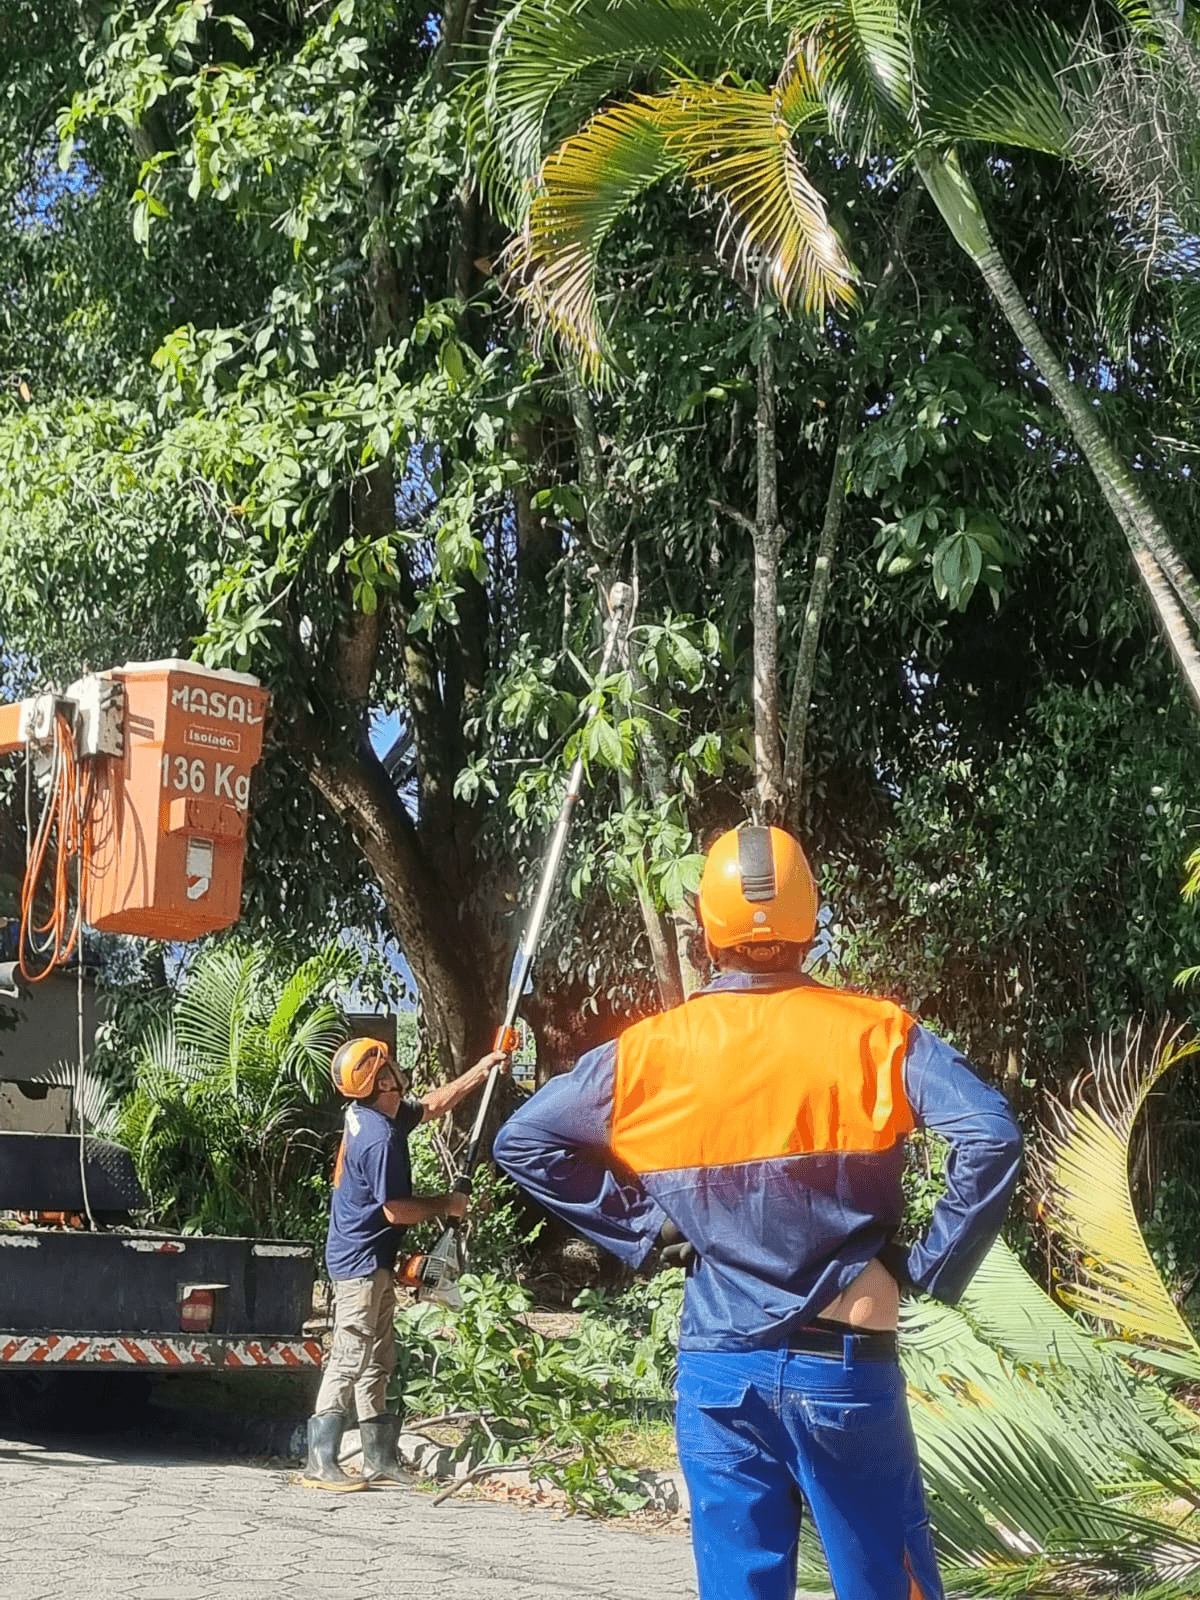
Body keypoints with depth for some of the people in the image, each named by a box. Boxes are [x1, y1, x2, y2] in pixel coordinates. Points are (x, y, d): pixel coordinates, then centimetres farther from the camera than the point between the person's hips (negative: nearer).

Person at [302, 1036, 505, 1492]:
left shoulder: (374, 1115, 6)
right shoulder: (380, 1138, -23)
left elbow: (433, 1105, 22)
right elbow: (395, 1210, -22)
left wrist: (483, 1069, 20)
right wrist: (446, 1204, -8)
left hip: (373, 1263, 10)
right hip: (361, 1261, -10)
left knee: (376, 1363, 13)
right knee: (349, 1361, -8)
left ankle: (379, 1460, 19)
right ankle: (320, 1463, -6)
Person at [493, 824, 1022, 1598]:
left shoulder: (653, 1051, 0)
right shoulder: (876, 1034, -6)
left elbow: (522, 1142, 1)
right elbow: (990, 1137, -18)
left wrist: (646, 1225, 3)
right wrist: (929, 1267, -7)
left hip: (718, 1368, 2)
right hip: (845, 1365, -2)